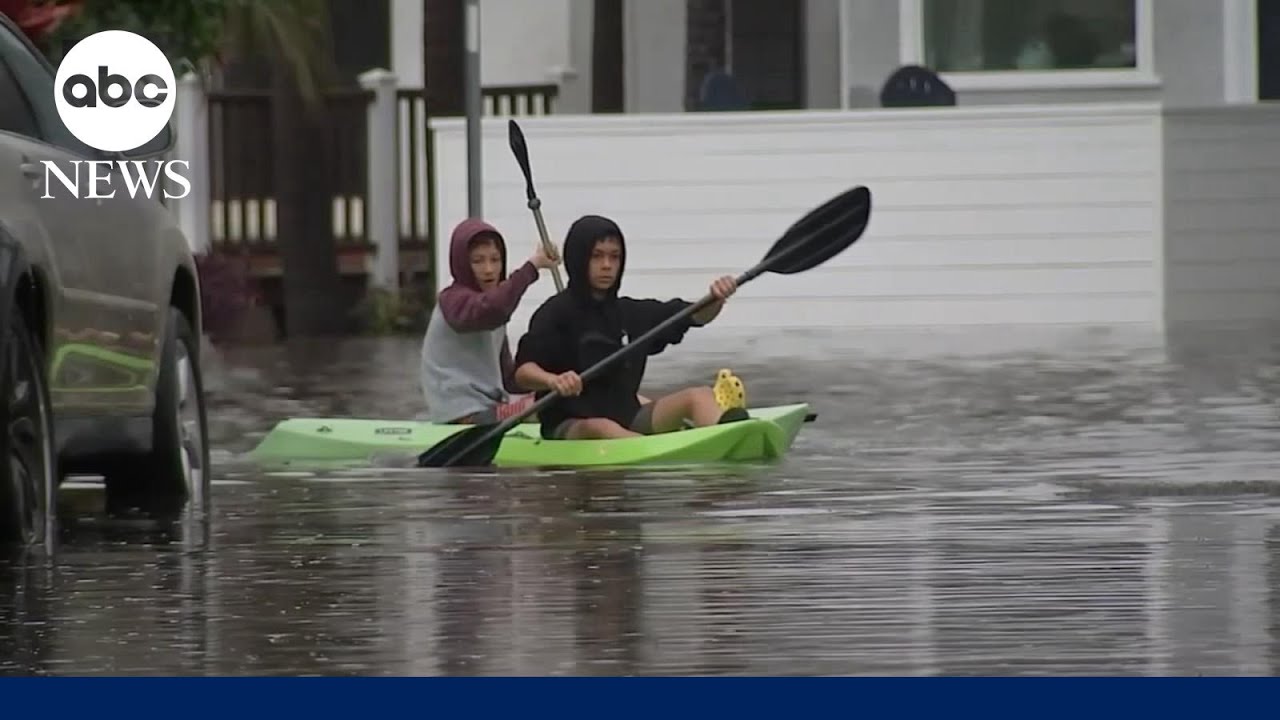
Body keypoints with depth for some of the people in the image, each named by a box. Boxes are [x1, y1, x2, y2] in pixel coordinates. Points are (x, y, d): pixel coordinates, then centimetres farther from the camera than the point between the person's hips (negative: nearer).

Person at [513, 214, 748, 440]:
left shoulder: (630, 313, 15)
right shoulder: (557, 313, -5)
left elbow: (696, 316, 16)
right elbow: (523, 372, -17)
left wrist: (717, 300, -7)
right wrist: (553, 381, -40)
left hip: (627, 420, 6)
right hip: (569, 428, -6)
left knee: (699, 396, -12)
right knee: (603, 430, -38)